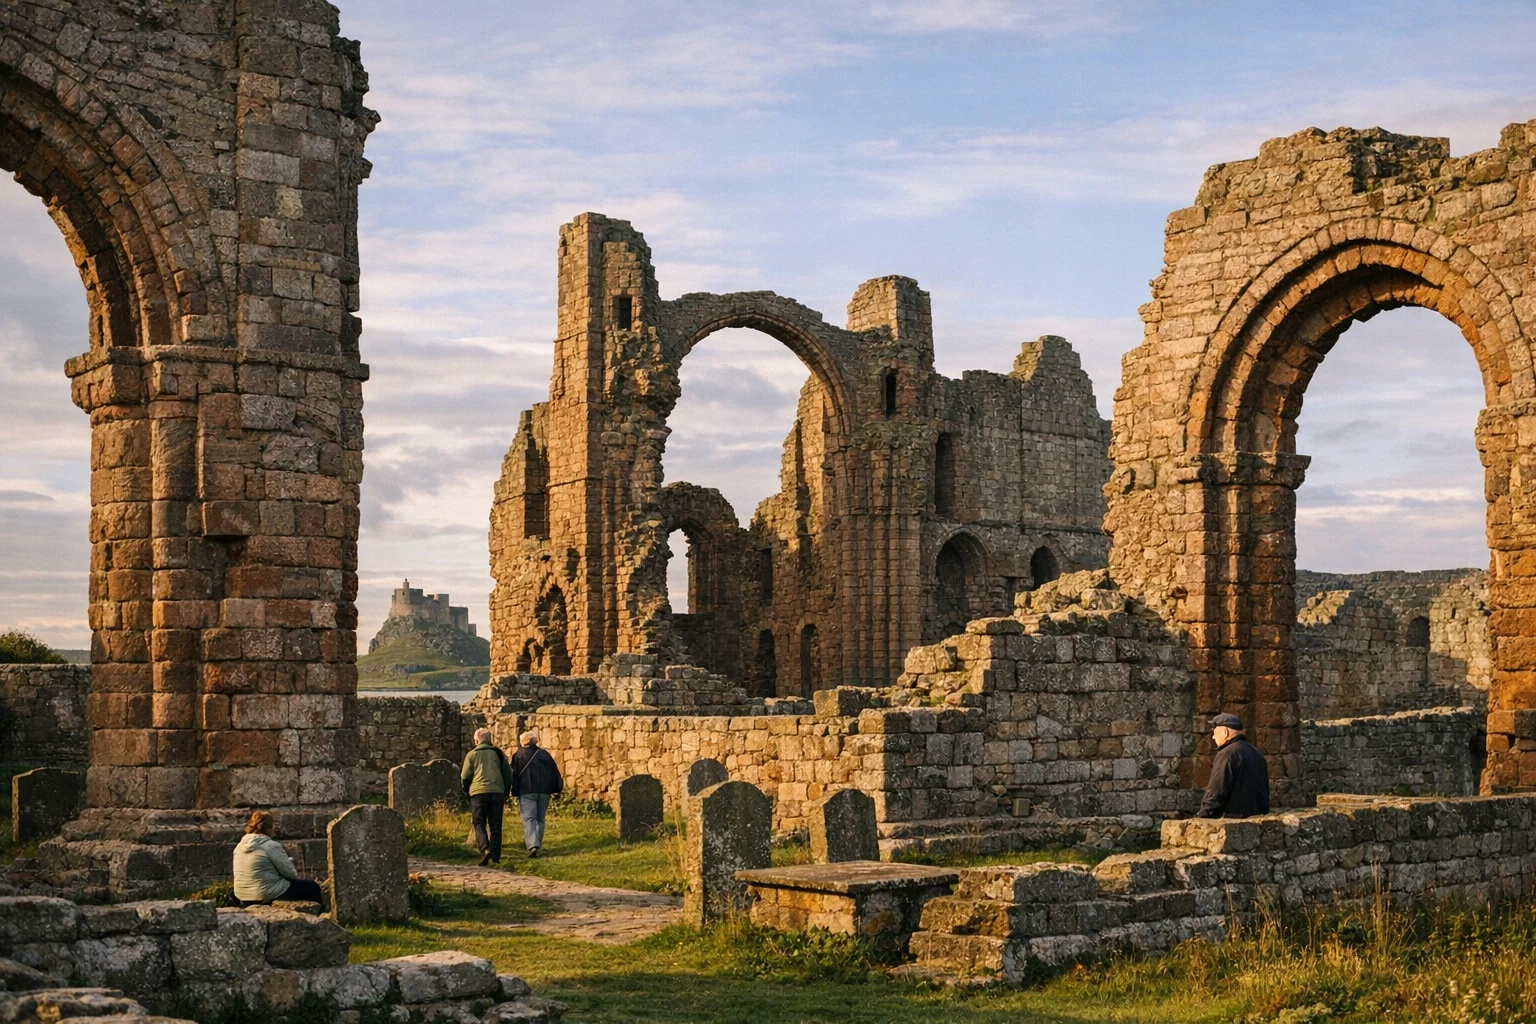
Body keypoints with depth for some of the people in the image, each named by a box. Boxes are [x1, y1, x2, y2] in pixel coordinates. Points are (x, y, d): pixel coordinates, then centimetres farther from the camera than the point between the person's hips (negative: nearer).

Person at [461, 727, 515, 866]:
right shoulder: (498, 753, 13)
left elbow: (465, 777, 2)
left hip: (479, 792, -3)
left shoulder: (472, 754, 5)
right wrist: (505, 795, 20)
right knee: (495, 826, 8)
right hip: (497, 792, 3)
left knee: (479, 824, 2)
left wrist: (467, 791, 20)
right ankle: (496, 856, 7)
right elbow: (508, 775, 13)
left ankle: (485, 849, -21)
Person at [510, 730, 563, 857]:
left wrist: (515, 792, 2)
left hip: (527, 791, -4)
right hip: (544, 792, 4)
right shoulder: (544, 754, 14)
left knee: (529, 819, -8)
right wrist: (557, 790, 15)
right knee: (540, 819, 14)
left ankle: (532, 845, -24)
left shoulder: (518, 756, 3)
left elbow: (515, 775, -1)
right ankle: (537, 844, 16)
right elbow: (555, 773, 12)